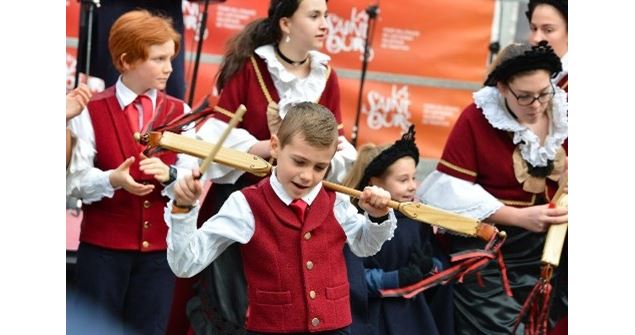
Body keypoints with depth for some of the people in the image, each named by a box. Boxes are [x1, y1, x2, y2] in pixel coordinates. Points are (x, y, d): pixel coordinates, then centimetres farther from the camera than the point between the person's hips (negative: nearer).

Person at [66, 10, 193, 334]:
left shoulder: (179, 112, 7)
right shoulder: (92, 111, -4)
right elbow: (74, 182, -11)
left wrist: (168, 174, -22)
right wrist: (113, 179, -30)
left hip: (159, 248, 3)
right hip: (103, 247, -2)